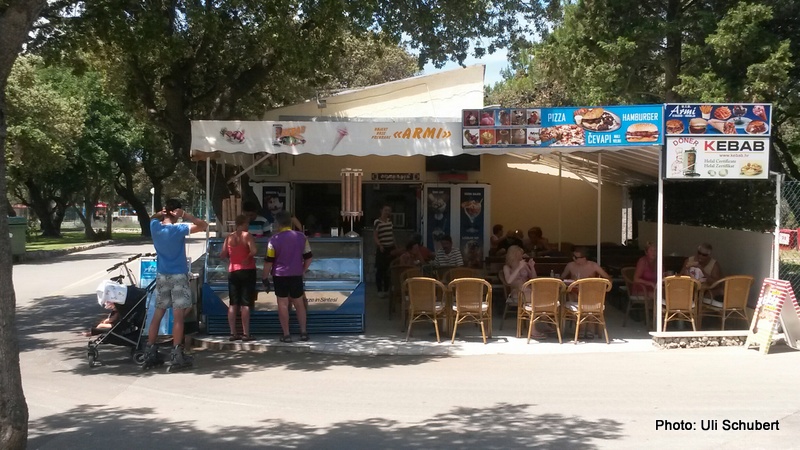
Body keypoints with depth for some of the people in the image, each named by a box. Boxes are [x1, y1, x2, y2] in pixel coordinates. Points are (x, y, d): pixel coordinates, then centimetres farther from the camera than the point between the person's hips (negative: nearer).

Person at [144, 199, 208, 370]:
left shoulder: (155, 227, 0)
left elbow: (154, 218, 24)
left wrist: (162, 213, 2)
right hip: (178, 276, -5)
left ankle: (150, 353, 13)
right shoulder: (179, 229, -15)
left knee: (157, 314, 11)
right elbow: (204, 225, -15)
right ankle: (176, 355, -3)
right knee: (178, 317, -3)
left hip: (161, 276, 5)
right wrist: (185, 215, -18)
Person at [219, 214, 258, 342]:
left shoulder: (229, 237, 7)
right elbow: (253, 250, -21)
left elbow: (222, 255, 3)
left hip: (233, 272, 4)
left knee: (233, 304, 9)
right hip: (247, 271, -4)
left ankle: (233, 333, 9)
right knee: (245, 304, -3)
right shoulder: (247, 236, -6)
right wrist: (248, 258, -3)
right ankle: (245, 334, -4)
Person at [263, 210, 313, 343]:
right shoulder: (301, 237, 1)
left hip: (280, 276, -3)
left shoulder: (274, 239, -10)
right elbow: (308, 257, 5)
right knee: (299, 303, 13)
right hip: (296, 276, 3)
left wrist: (265, 277, 1)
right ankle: (303, 332, 13)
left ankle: (286, 334, 3)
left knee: (283, 304, 3)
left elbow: (269, 261, -9)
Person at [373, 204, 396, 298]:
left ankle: (386, 290, 19)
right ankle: (380, 290, 6)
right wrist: (380, 245, -24)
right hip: (381, 249, -6)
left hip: (391, 248, 6)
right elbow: (375, 236, -11)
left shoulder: (390, 221, 11)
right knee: (380, 270, -2)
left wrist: (395, 245, 15)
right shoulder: (377, 222, -10)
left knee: (389, 270, 9)